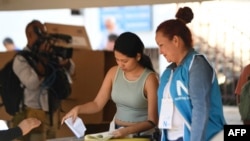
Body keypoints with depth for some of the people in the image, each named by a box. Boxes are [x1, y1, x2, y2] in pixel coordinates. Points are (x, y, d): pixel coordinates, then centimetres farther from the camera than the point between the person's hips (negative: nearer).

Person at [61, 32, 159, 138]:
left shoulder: (149, 78, -13)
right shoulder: (114, 72, 1)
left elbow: (152, 121, -13)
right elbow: (97, 104, 5)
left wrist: (127, 131, -26)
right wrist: (78, 109, -12)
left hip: (141, 135, -4)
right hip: (117, 132, 4)